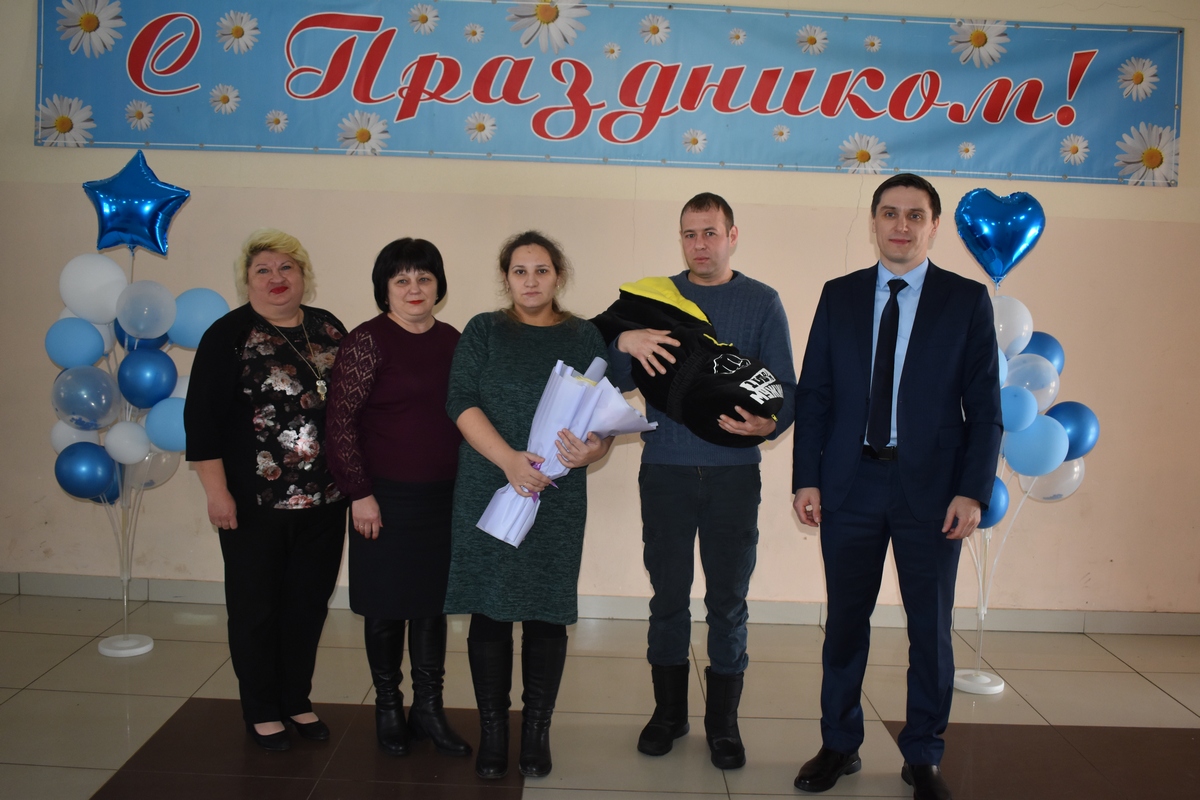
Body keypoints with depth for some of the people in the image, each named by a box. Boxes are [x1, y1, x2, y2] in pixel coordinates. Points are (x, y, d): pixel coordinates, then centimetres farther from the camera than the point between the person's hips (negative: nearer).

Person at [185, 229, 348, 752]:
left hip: (324, 498, 4)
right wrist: (216, 490, -13)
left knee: (309, 602, 13)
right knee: (256, 606, 8)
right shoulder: (229, 335, -6)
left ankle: (297, 700, 30)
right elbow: (202, 417, -9)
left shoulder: (328, 329, 6)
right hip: (256, 502, -4)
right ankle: (262, 710, 25)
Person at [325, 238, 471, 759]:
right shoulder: (367, 341, -9)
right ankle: (387, 707, 27)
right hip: (386, 499, -4)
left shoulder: (451, 341, 7)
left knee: (433, 603, 12)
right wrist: (360, 493, -13)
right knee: (386, 606, 8)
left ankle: (428, 708, 25)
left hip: (444, 497, 5)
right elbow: (341, 422, -11)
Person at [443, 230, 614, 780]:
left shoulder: (584, 337, 8)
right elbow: (462, 402, -6)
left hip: (558, 497, 1)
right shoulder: (483, 332, 6)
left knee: (547, 614, 4)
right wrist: (509, 459, -20)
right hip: (488, 491, 0)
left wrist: (592, 450, -18)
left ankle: (536, 732, 17)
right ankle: (492, 731, 16)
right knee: (489, 611, 3)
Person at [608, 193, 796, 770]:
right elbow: (619, 381, 3)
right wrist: (624, 343, -18)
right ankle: (668, 711, 25)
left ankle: (723, 721, 21)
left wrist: (769, 423, -20)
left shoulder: (762, 302, 4)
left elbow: (786, 388, 1)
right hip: (665, 470, 1)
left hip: (733, 471, -1)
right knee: (668, 595, 9)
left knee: (728, 598, 6)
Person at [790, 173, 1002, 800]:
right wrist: (806, 478, -2)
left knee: (930, 629, 8)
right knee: (845, 621, 10)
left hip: (931, 488, -1)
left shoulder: (967, 300, 1)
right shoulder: (839, 296, 6)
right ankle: (839, 746, 27)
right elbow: (813, 394, 5)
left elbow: (984, 407, -1)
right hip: (850, 483, 2)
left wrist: (973, 491, -10)